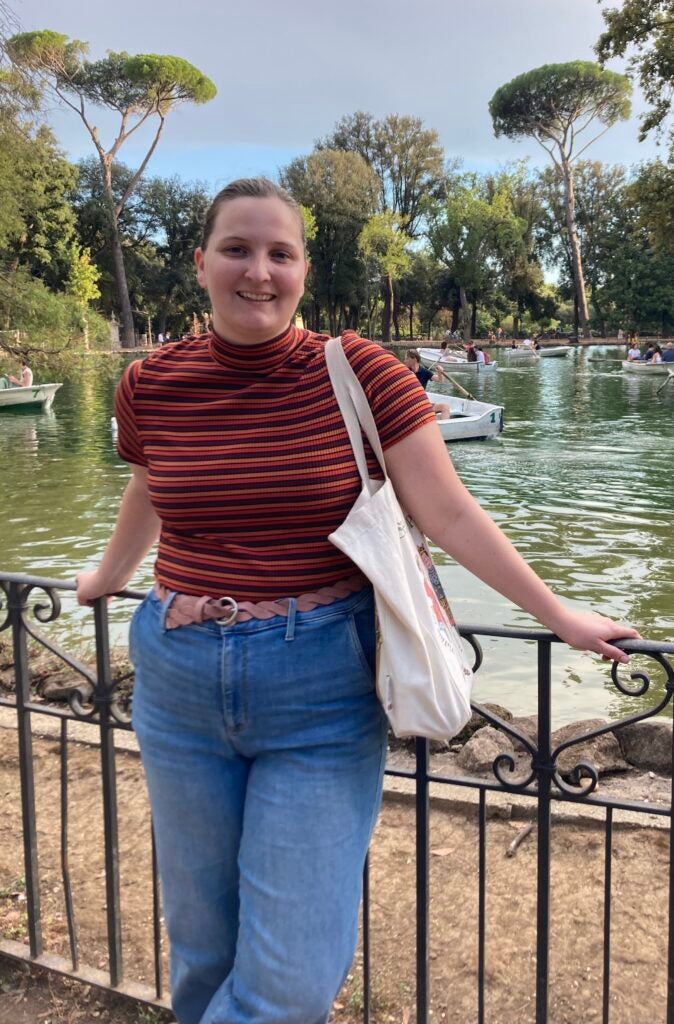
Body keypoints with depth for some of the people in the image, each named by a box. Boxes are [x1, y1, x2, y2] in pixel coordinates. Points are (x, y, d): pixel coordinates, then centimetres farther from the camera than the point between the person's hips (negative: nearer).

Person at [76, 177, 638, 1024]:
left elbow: (450, 513, -6)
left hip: (322, 694, -2)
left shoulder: (359, 373, -9)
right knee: (203, 945, 18)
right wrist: (107, 576, 34)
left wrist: (559, 617, -5)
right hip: (180, 686, 3)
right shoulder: (151, 384, -1)